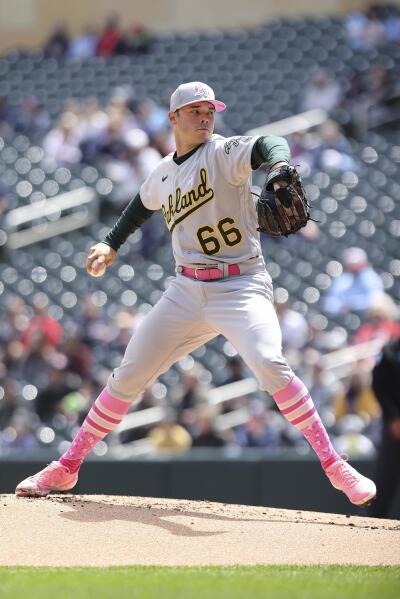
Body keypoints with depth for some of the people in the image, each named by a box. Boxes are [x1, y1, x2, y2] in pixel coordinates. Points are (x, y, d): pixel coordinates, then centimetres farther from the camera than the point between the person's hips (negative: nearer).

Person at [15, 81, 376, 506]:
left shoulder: (224, 153, -7)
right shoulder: (163, 174, 11)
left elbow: (268, 146, -28)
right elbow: (144, 204, 34)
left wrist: (279, 169, -50)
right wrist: (112, 244, 30)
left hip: (242, 287, -5)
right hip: (186, 292, 5)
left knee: (269, 365, -29)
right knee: (128, 376, 5)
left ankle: (334, 466, -22)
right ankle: (66, 470, 18)